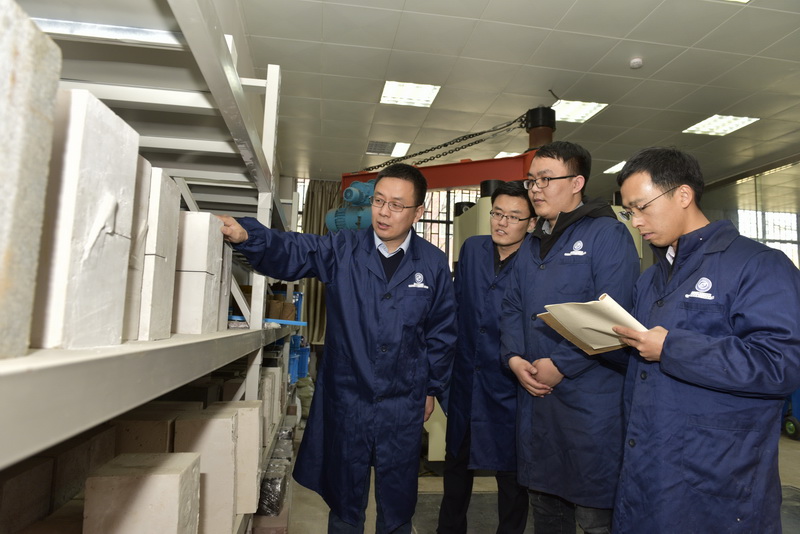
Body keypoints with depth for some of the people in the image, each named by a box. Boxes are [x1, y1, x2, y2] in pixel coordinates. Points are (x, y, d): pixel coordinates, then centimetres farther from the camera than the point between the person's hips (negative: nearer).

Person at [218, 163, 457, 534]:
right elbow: (290, 253, -17)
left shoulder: (433, 263, -2)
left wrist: (432, 387, 6)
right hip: (346, 399, 0)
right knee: (344, 502, 18)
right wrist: (246, 235, -36)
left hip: (404, 405, 0)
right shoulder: (342, 250, -3)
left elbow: (441, 330, 4)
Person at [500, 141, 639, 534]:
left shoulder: (607, 233, -8)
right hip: (534, 395, 7)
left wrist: (560, 365, -18)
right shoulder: (531, 245, 15)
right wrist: (515, 357, -3)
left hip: (589, 396, -7)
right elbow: (512, 307, 14)